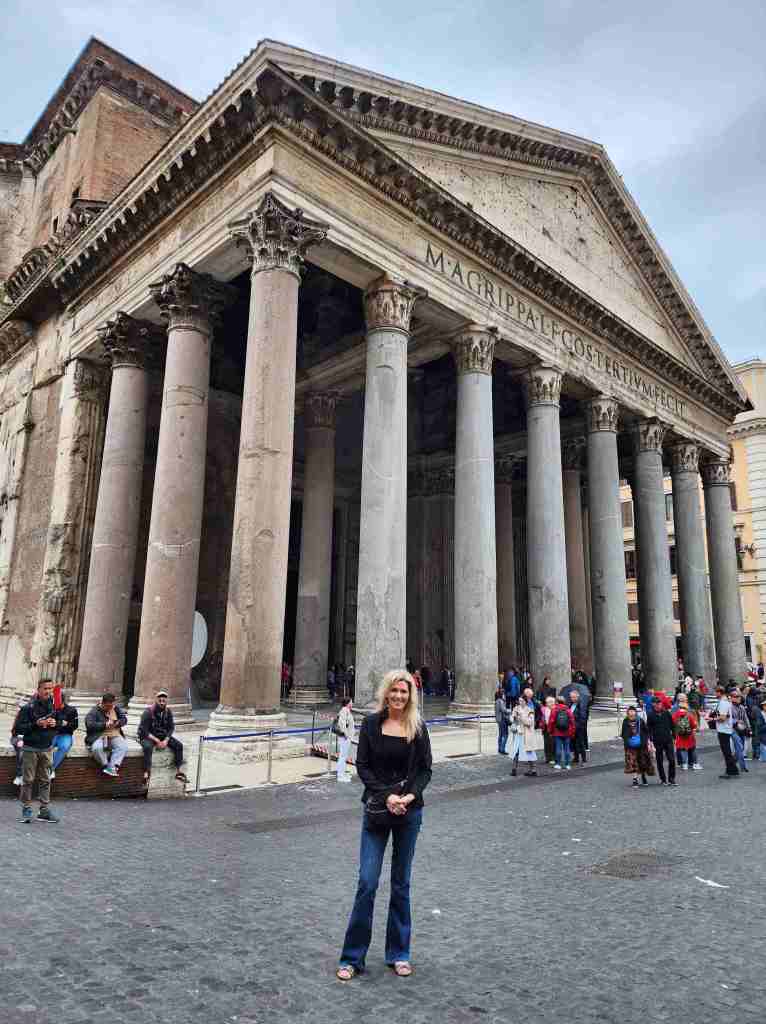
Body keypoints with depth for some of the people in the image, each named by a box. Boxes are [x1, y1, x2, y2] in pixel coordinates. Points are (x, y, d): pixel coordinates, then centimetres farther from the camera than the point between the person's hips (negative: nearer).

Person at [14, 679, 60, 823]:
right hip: (31, 748, -4)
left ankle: (44, 810, 13)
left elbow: (61, 723, 16)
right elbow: (18, 728, -10)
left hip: (47, 748, 4)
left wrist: (55, 723, -7)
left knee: (45, 780, 7)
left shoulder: (54, 705, 3)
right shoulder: (28, 707, -10)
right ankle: (26, 809, 15)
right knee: (28, 780, 2)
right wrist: (36, 724, -21)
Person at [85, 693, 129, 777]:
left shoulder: (116, 708, 13)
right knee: (97, 748, -36)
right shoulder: (94, 711, -2)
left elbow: (124, 719, 12)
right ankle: (105, 766, -17)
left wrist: (117, 723, -10)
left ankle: (112, 767, -32)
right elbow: (90, 725, -15)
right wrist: (104, 725, -21)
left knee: (123, 746, -26)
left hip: (115, 736, 3)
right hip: (99, 736, -3)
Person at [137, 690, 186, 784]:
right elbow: (144, 731, -19)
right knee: (148, 747, -38)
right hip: (148, 736, -5)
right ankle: (146, 773, -34)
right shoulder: (148, 712, -18)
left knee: (179, 745, -13)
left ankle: (178, 771, -7)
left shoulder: (168, 711, -2)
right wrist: (157, 741, -22)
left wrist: (166, 740, -16)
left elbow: (171, 728, 1)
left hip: (164, 736, 5)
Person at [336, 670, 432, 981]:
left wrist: (410, 795, -16)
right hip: (376, 811, -1)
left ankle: (399, 953, 27)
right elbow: (362, 766, -4)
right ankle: (352, 958, 13)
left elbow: (425, 769, 1)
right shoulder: (371, 724, -4)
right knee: (367, 882, -2)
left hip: (409, 812, 1)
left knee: (401, 883, 12)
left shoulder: (418, 727, -1)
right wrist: (386, 795, -15)